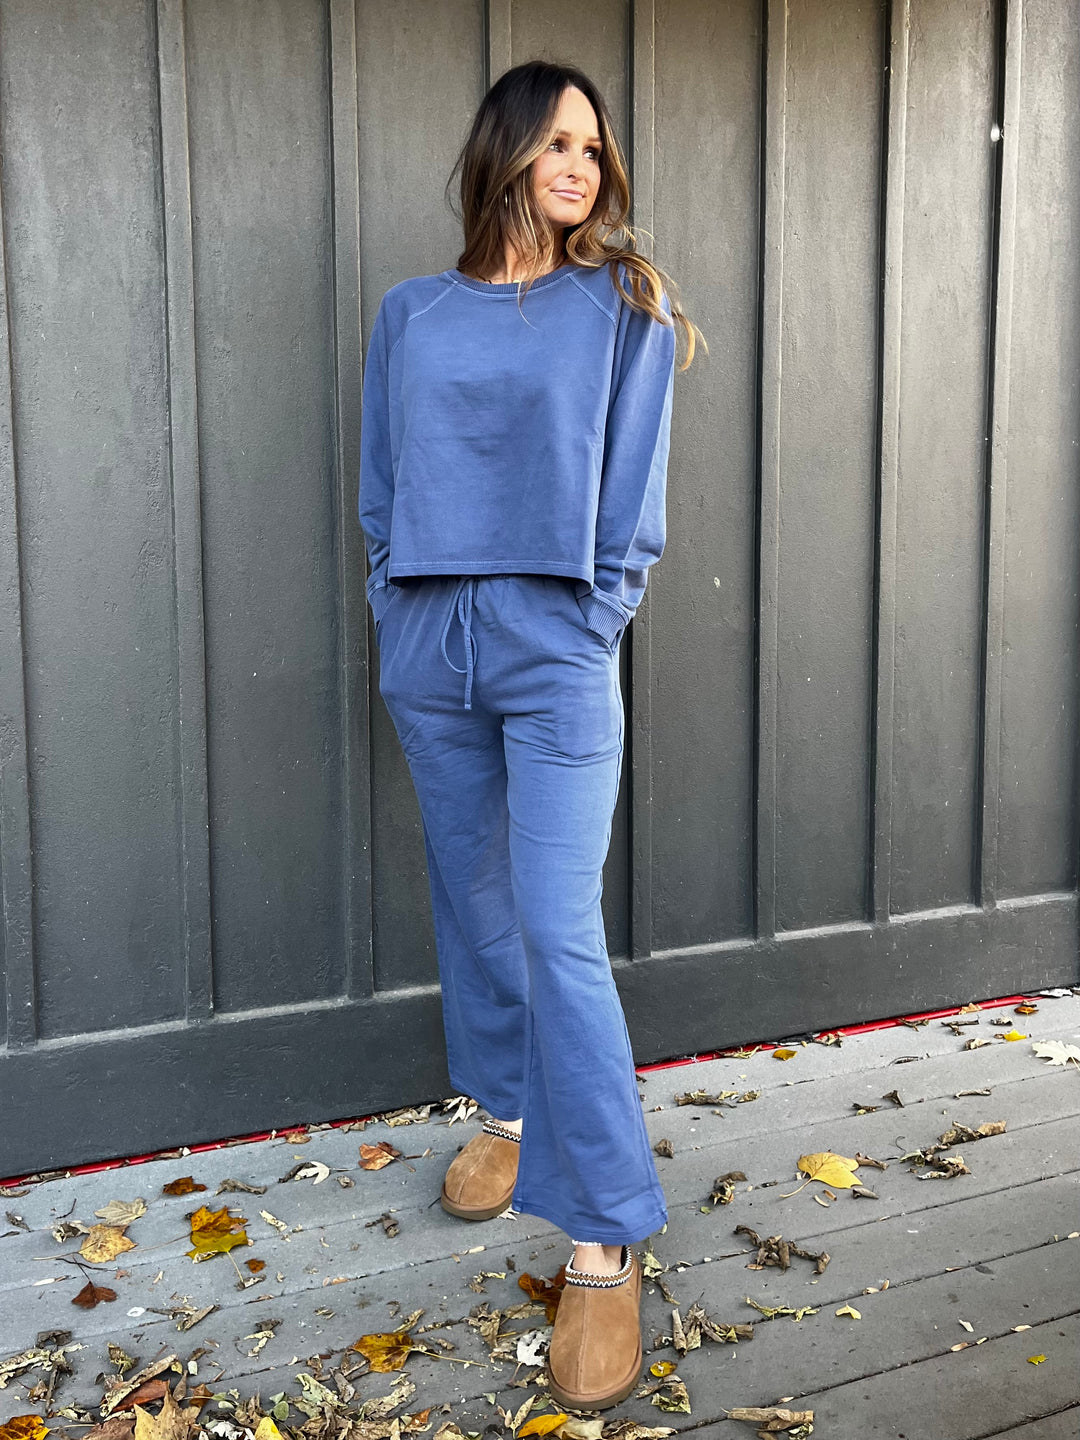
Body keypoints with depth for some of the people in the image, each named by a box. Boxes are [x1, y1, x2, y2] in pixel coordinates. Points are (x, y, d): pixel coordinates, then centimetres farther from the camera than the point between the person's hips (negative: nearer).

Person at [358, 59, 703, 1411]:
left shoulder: (622, 306, 6)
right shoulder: (410, 313, 13)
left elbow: (636, 487, 2)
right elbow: (379, 482, 14)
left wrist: (597, 618, -5)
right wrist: (398, 609, 4)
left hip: (556, 649, -3)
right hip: (428, 647, 4)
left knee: (562, 932, -10)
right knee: (471, 901, 13)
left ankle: (606, 1240, -2)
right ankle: (506, 1113, 36)